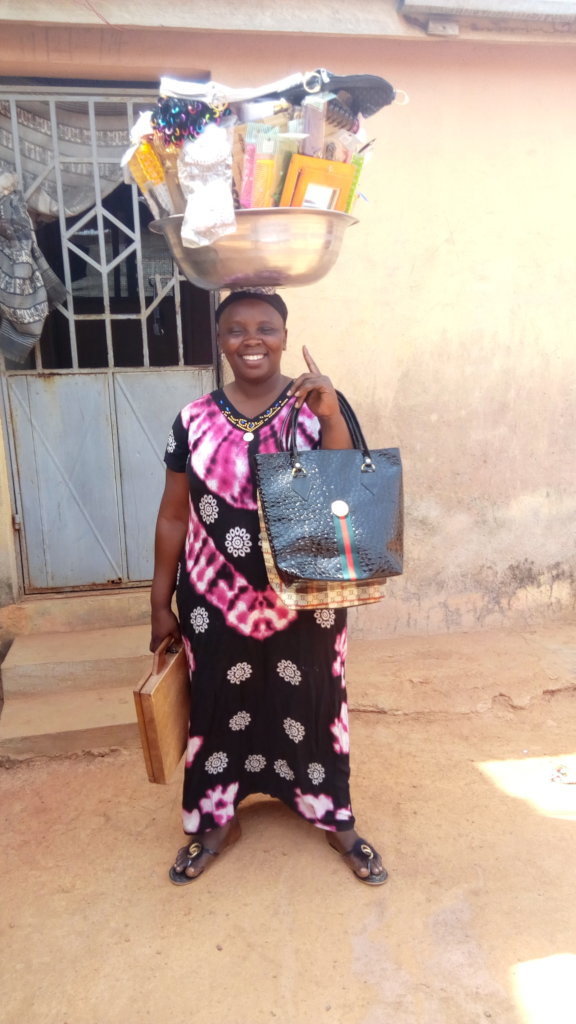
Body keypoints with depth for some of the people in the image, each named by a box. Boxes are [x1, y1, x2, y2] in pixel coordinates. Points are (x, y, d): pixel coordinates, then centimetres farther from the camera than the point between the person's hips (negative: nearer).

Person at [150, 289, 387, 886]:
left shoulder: (318, 407, -5)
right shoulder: (195, 421, -2)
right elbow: (173, 517, 2)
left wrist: (330, 415, -26)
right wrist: (160, 604, 4)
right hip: (218, 600, 1)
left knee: (313, 707, 14)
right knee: (218, 708, 15)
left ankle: (335, 819, 39)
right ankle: (216, 821, 41)